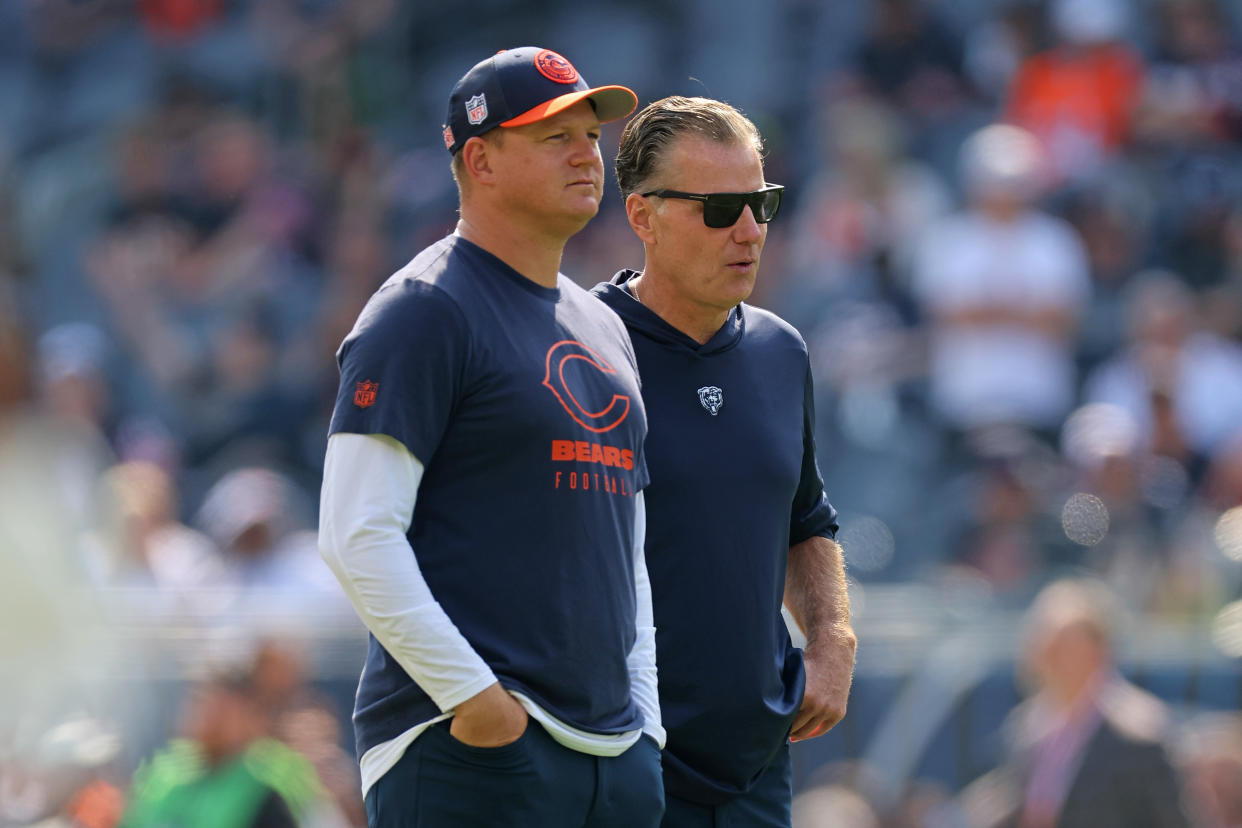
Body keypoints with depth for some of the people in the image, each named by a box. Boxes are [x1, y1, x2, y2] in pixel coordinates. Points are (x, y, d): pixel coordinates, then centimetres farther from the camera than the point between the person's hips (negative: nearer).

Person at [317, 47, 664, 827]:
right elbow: (356, 534, -13)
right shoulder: (423, 311, -5)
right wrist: (470, 693, -17)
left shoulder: (603, 329, 21)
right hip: (467, 754, -8)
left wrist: (644, 723, 15)